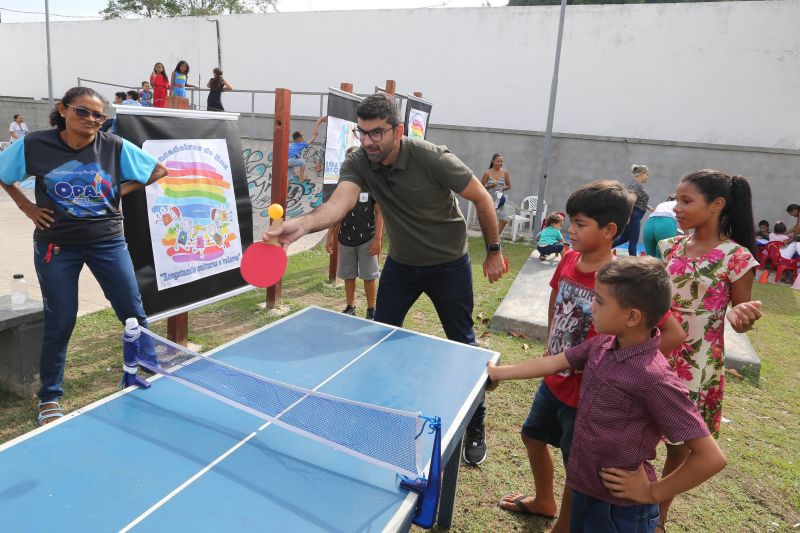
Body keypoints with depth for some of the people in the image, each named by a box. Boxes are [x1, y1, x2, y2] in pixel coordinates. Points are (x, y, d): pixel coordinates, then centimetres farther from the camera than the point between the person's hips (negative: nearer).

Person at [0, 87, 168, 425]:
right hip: (56, 245, -1)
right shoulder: (34, 145, -6)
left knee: (134, 313, 3)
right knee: (60, 322, 6)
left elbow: (159, 170, 3)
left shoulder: (115, 147, -7)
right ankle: (49, 398, 26)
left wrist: (123, 189, -5)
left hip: (107, 240, 1)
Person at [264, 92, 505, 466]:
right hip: (401, 263, 4)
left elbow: (481, 198, -13)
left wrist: (493, 251, -9)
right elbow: (338, 203, -36)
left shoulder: (432, 159, -26)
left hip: (449, 264, -3)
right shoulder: (357, 163, -16)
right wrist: (303, 224, -57)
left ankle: (475, 427, 27)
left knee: (462, 344, 7)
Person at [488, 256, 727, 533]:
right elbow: (554, 363, 7)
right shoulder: (602, 344, -7)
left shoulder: (655, 380, -28)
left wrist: (653, 493, -13)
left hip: (621, 509, -6)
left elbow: (711, 457, -23)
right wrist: (497, 372, 12)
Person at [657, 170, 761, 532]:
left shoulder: (736, 257, -14)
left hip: (697, 365, -4)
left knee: (680, 445, 14)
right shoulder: (671, 247, 0)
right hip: (657, 356, 4)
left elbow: (741, 315, -7)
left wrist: (741, 317, -29)